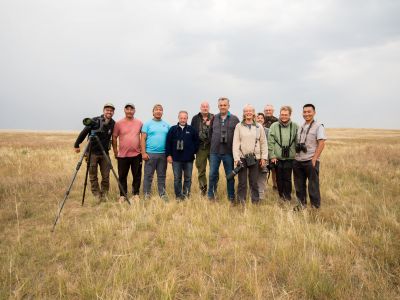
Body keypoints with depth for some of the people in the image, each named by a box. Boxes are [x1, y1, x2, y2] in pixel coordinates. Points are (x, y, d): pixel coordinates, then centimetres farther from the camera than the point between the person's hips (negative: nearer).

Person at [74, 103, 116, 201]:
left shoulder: (113, 124, 1)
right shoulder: (95, 121, -9)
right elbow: (84, 133, -3)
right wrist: (76, 145, 0)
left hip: (105, 153, 3)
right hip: (92, 152, -2)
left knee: (106, 176, 3)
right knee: (93, 176, 3)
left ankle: (104, 195, 16)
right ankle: (97, 195, 14)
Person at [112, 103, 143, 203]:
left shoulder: (139, 123, 2)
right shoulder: (119, 123, -1)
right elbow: (114, 137, 3)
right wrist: (115, 151, 3)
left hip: (136, 154, 1)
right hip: (122, 155, -1)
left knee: (137, 176, 8)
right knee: (122, 176, 8)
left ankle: (136, 194, 21)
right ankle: (122, 195, 20)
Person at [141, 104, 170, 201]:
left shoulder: (166, 125, 12)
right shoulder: (147, 124, 2)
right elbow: (143, 139, -3)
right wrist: (143, 153, -11)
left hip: (163, 154, 3)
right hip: (150, 153, -3)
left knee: (162, 176, 10)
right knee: (148, 175, 2)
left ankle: (162, 194, 18)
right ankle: (147, 194, 11)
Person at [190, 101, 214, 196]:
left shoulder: (214, 118, 5)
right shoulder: (195, 118, 8)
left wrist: (210, 125, -11)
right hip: (201, 148, 1)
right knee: (201, 170, 7)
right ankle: (203, 190, 19)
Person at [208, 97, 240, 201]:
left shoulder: (234, 119, 0)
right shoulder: (214, 118, 7)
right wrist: (213, 144, 10)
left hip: (228, 152, -1)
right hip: (215, 151, 2)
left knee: (230, 175, 8)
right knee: (213, 174, 6)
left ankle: (231, 197, 20)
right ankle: (210, 196, 19)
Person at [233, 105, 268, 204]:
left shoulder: (259, 127, 7)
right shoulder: (239, 126, 3)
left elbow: (264, 143, 7)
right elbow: (235, 143, -1)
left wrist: (264, 157, 0)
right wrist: (236, 158, -9)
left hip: (255, 158, 1)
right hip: (242, 158, -1)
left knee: (254, 182, 7)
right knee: (242, 183, 4)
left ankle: (256, 202, 16)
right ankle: (241, 203, 13)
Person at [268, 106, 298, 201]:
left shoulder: (295, 126, 1)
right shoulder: (274, 126, -1)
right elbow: (270, 142, -1)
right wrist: (272, 156, -4)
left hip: (290, 157, 0)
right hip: (277, 157, 0)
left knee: (287, 178, 3)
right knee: (279, 178, 9)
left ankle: (287, 195, 21)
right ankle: (281, 195, 25)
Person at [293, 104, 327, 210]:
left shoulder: (318, 126, -4)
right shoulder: (301, 127, 13)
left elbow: (321, 144, -11)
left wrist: (314, 159, -16)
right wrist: (295, 156, 9)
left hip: (310, 161, -6)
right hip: (298, 161, 6)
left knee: (313, 185, 3)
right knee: (299, 184, 13)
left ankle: (315, 206, 17)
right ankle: (302, 204, 28)